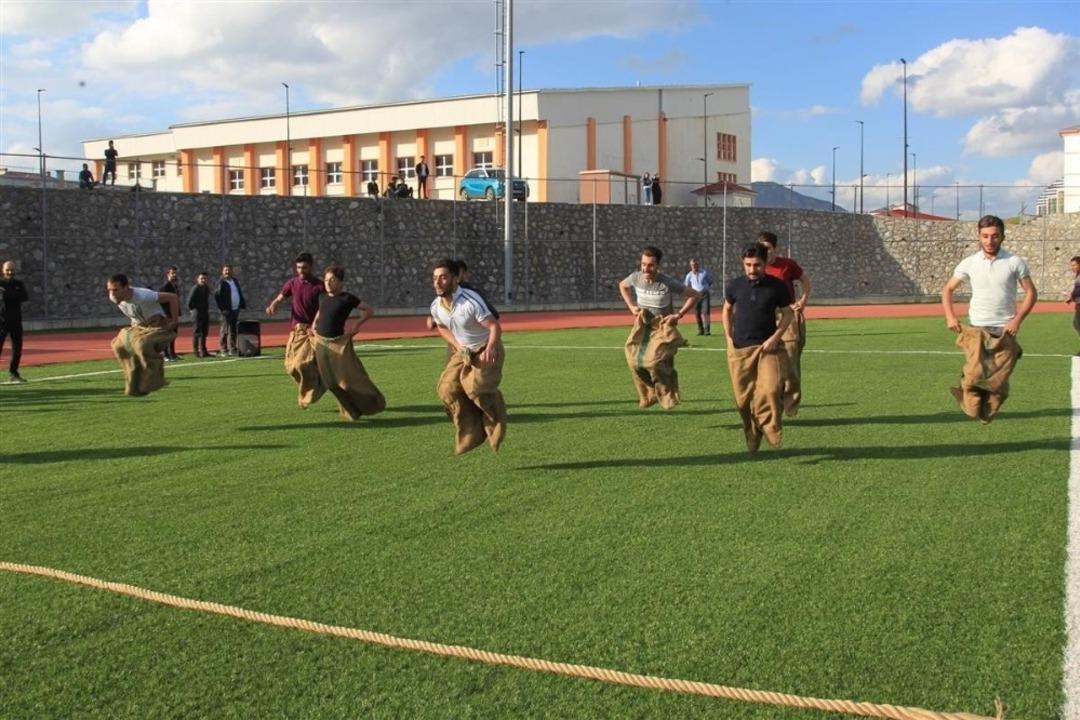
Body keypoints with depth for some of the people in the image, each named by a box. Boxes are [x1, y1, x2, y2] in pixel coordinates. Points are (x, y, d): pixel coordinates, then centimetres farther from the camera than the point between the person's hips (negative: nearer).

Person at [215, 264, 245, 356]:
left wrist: (242, 305, 11)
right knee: (225, 330, -3)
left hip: (236, 309, 7)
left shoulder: (235, 281, 15)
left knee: (233, 330, 10)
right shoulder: (221, 282, -7)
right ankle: (223, 349, 1)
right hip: (227, 310, -7)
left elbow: (240, 293, 20)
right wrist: (222, 307, -19)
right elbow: (217, 295, -14)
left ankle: (232, 349, 16)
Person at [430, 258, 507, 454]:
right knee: (447, 388, -7)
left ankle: (495, 428, 4)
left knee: (475, 386, -24)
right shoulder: (436, 306, -7)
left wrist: (491, 348, -50)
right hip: (464, 352, 7)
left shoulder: (470, 300, -28)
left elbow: (495, 326, -32)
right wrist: (459, 347, 2)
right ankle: (470, 435, 8)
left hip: (487, 351, -7)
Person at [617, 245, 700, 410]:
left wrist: (679, 314, -13)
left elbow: (695, 295, -10)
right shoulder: (636, 278, -7)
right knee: (635, 361, -12)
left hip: (663, 327, -4)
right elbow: (622, 285, 18)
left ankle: (668, 395, 1)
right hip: (643, 326, 4)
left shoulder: (668, 283, -19)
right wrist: (631, 305, 7)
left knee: (655, 361, -22)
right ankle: (648, 394, 10)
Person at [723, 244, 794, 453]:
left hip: (768, 347, -2)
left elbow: (787, 314, 6)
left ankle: (771, 431, -6)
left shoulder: (777, 286, -4)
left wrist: (776, 337, -8)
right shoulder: (735, 285, 0)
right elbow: (727, 309, 17)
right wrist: (729, 337, 7)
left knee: (771, 389, -21)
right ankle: (752, 436, 23)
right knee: (744, 397, 5)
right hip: (740, 348, 2)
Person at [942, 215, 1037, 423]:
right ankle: (972, 408, 7)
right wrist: (950, 317, -3)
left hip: (1005, 331, 0)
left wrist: (1018, 319, -10)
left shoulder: (1014, 262, -2)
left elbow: (1031, 292, 3)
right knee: (975, 374, -17)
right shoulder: (969, 263, 1)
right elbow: (947, 289, 11)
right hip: (977, 329, 0)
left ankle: (986, 414, 21)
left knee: (999, 380, 0)